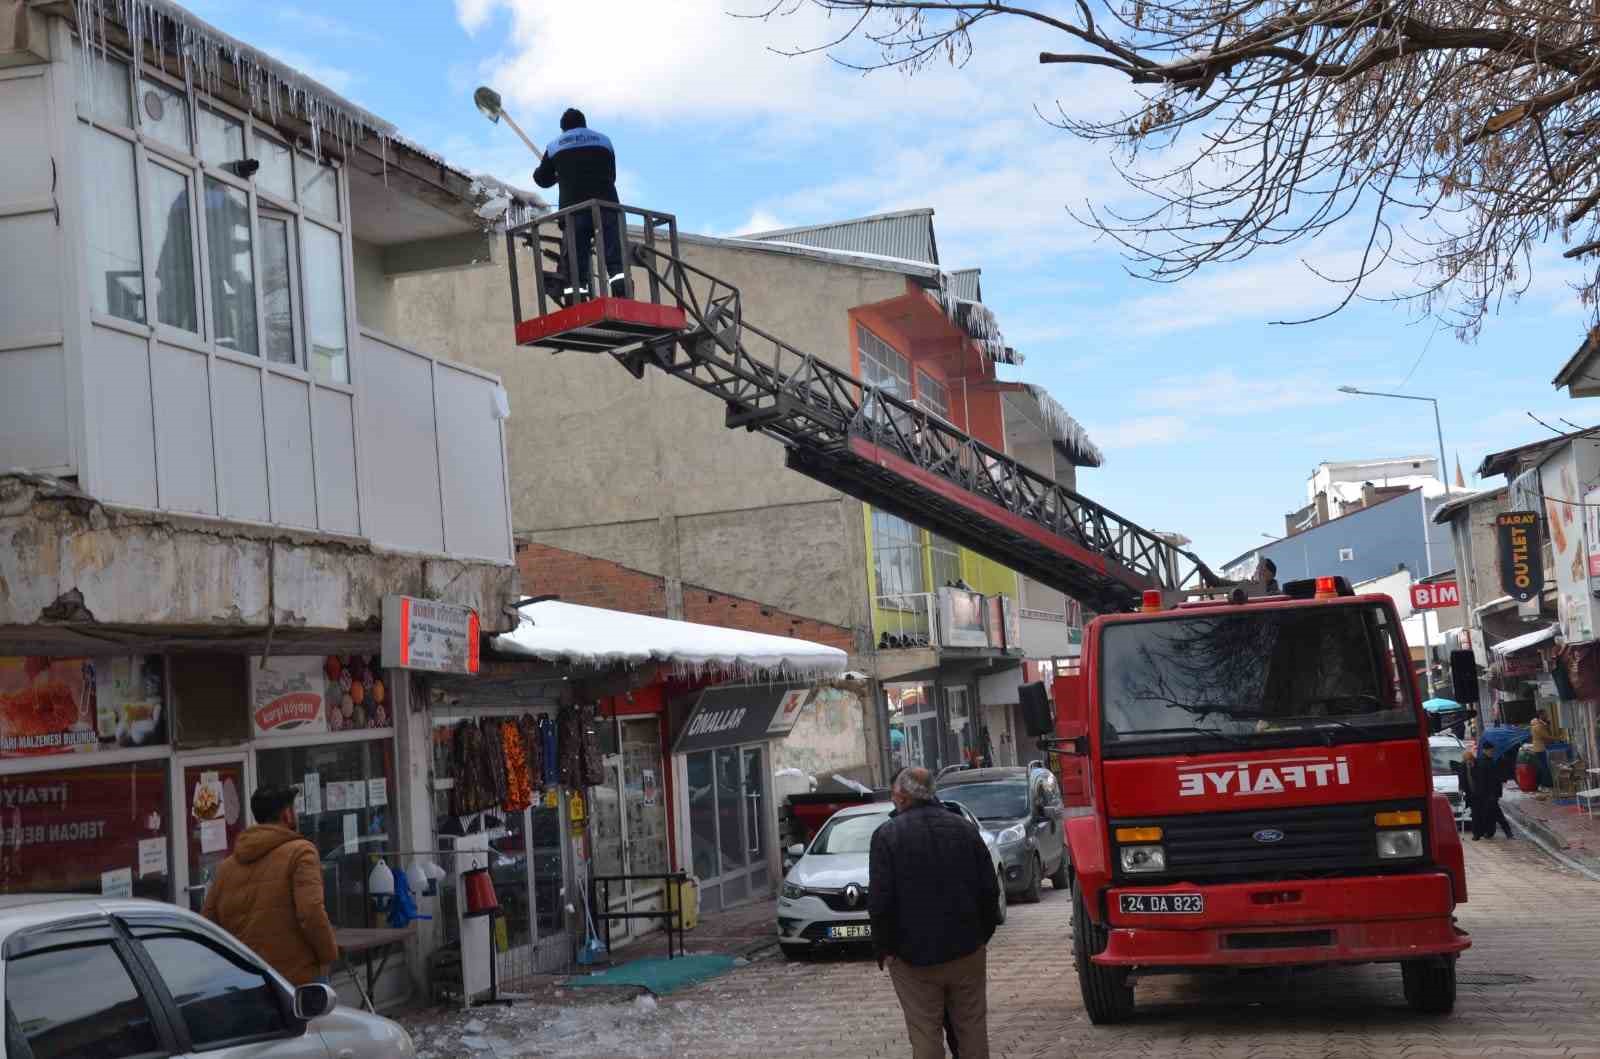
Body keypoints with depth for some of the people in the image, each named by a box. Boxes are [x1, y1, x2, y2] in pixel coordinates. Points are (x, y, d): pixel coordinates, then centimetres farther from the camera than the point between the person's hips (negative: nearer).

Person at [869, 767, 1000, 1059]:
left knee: (925, 1035, 2)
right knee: (972, 1030, 12)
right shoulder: (965, 829, 4)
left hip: (914, 955, -4)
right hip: (968, 952, 4)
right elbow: (990, 890, 3)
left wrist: (885, 948, -3)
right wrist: (982, 934, 12)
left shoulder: (887, 835, -9)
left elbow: (880, 901, -13)